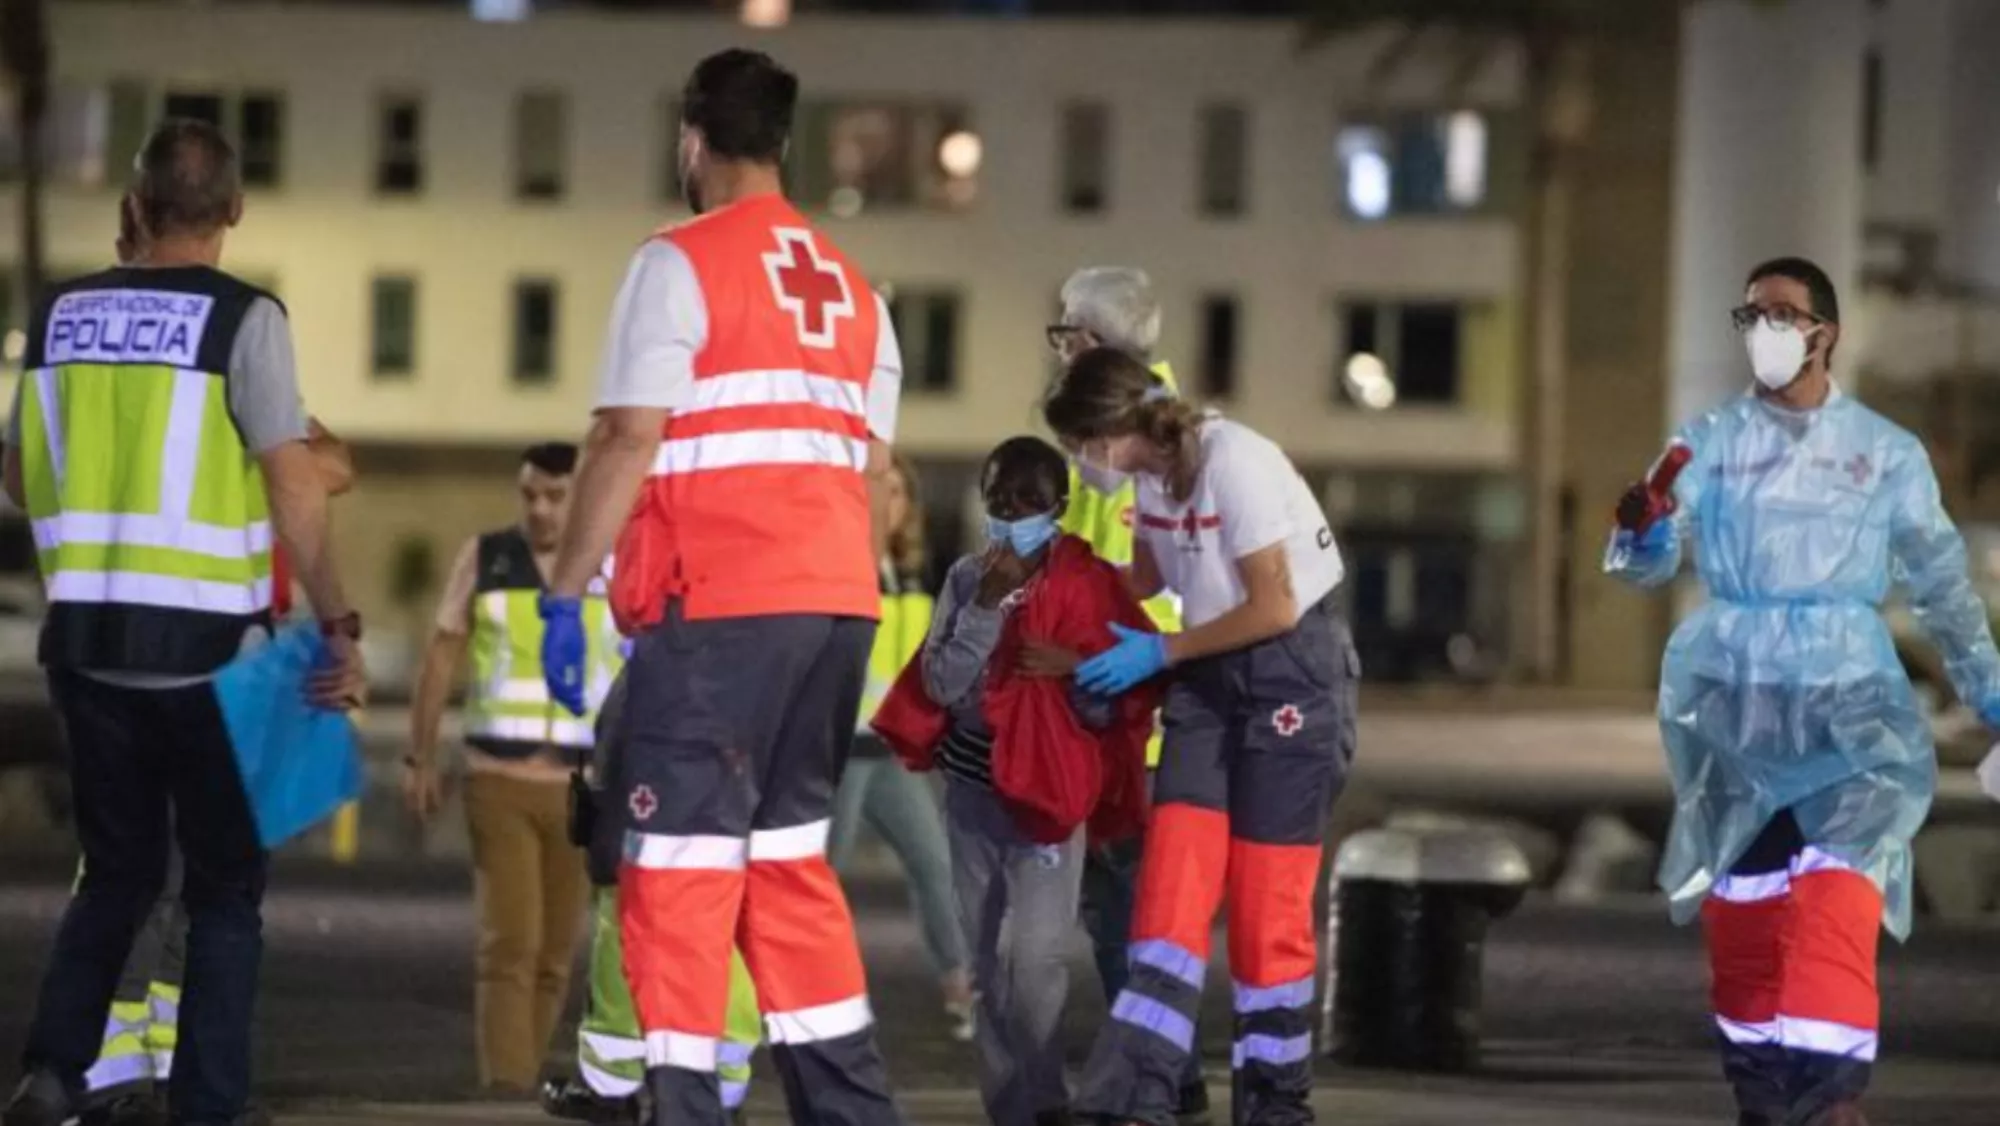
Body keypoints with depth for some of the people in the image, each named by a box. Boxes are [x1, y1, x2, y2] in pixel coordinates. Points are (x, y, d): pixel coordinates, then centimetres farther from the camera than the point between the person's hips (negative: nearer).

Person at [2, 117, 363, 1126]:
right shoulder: (242, 319, -8)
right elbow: (294, 489, -12)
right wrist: (339, 627, -7)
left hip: (86, 640, 4)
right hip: (205, 644, -4)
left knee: (117, 872, 17)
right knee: (224, 887, 7)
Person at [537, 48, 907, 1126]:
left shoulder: (680, 263, -4)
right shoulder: (850, 290, 17)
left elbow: (628, 443, -10)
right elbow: (869, 466, 16)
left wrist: (564, 595, -7)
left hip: (718, 604, -7)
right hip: (836, 599, 7)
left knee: (681, 864, -5)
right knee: (789, 856, 16)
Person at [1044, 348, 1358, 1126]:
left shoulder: (1234, 463, -22)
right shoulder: (1151, 472, 2)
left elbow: (1274, 609, -20)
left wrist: (1159, 653, -14)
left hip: (1293, 671, -7)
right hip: (1212, 675, 7)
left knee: (1268, 900, -4)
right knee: (1173, 885, -6)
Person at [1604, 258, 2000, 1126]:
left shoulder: (1887, 453, 4)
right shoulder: (1709, 442, 6)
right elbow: (1646, 566, -1)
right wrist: (1641, 528, -24)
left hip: (1845, 704, -2)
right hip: (1732, 705, 2)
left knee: (1833, 918, -19)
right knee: (1740, 923, 5)